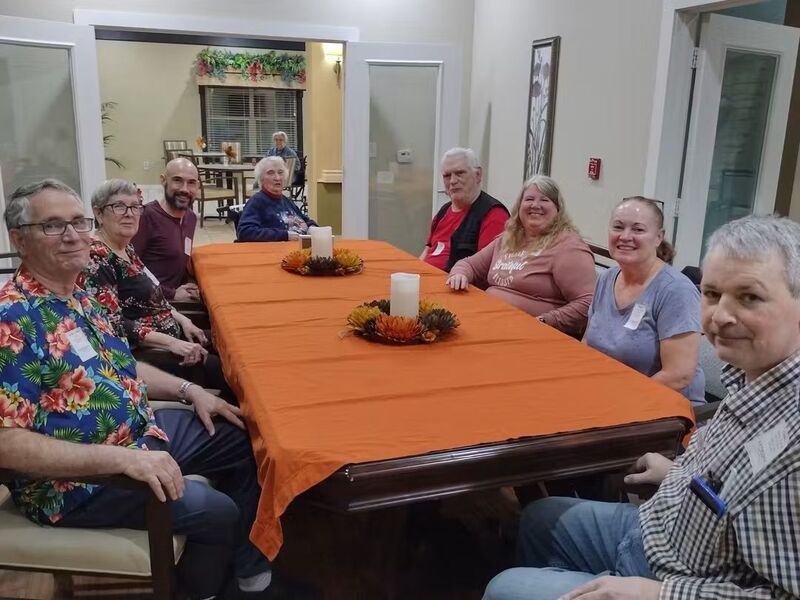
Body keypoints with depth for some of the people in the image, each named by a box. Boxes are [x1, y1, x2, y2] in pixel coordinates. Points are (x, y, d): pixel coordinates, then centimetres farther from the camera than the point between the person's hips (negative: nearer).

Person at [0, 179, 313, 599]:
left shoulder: (79, 297, 5)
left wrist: (189, 391, 7)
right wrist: (122, 457, -35)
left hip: (139, 430, 10)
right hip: (79, 479, -9)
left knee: (244, 442, 12)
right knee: (216, 513, -18)